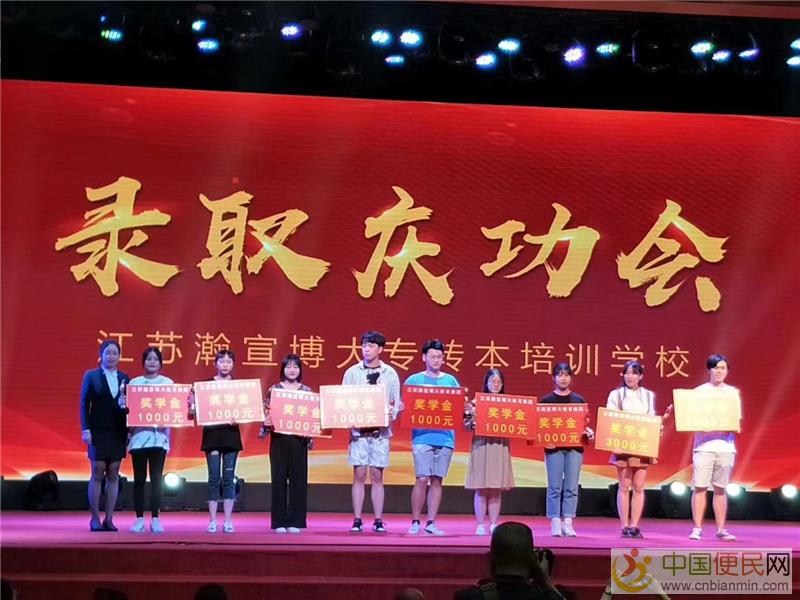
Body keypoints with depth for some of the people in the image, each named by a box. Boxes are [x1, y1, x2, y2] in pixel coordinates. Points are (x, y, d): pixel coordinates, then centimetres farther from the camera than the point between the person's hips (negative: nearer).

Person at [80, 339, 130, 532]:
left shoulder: (124, 378, 9)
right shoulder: (91, 376, 2)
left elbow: (129, 404, 7)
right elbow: (84, 403, -2)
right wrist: (85, 429, -9)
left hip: (118, 433, 3)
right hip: (98, 432, -3)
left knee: (113, 475, 4)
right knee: (97, 474, -2)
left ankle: (109, 519, 7)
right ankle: (95, 519, 3)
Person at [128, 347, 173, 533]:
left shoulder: (168, 383, 7)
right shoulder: (134, 383, 9)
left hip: (159, 435, 0)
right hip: (139, 434, 1)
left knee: (156, 479, 0)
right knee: (139, 479, 1)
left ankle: (155, 519, 3)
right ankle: (139, 518, 6)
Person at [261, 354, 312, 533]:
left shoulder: (307, 391, 7)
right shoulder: (273, 390, 5)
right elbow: (266, 414, 4)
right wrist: (267, 422, -16)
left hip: (299, 440, 1)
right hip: (278, 439, 0)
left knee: (298, 479, 1)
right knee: (278, 479, 1)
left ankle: (296, 521, 8)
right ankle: (279, 522, 7)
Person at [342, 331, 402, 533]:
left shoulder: (390, 374, 7)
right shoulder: (352, 373, 5)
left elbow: (396, 402, 8)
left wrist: (391, 414, -13)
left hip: (381, 430, 0)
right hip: (358, 429, 0)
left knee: (377, 476, 2)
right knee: (359, 475, -1)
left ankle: (378, 521, 5)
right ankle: (357, 520, 3)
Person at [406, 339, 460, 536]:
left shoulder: (450, 381, 13)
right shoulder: (414, 380, 6)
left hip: (445, 436, 3)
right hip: (422, 436, -3)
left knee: (437, 480, 5)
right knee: (422, 479, -8)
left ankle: (431, 523, 10)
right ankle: (415, 522, 1)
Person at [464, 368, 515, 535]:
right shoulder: (476, 402, 3)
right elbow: (467, 425, 1)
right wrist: (471, 414, -17)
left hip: (500, 447, 2)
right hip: (481, 446, -2)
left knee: (496, 489, 3)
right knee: (481, 489, -1)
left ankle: (493, 525, 9)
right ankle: (480, 525, 4)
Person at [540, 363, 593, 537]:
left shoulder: (579, 400, 10)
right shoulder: (546, 400, 5)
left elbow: (584, 424, 11)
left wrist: (588, 432, -9)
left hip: (575, 446, 2)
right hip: (554, 446, -2)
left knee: (571, 487, 0)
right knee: (555, 487, -2)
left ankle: (568, 523, 3)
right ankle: (555, 523, 1)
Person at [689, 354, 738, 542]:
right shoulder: (699, 391, 6)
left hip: (725, 445, 2)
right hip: (703, 444, -2)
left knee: (720, 489, 5)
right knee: (700, 487, -5)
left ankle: (721, 529, 9)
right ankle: (697, 529, -2)